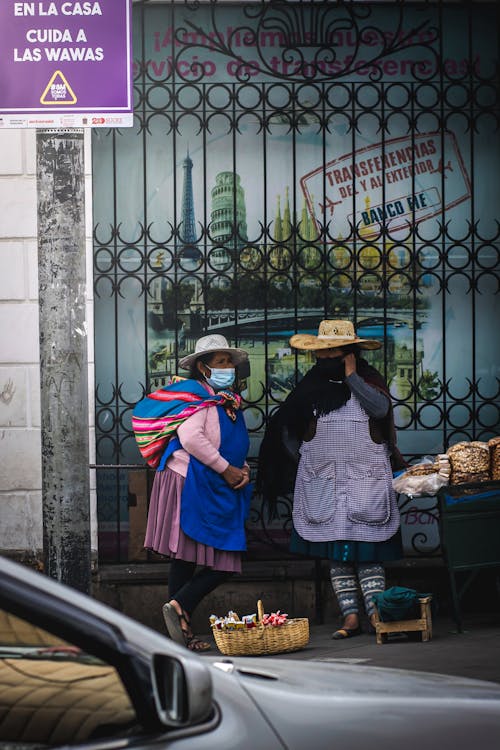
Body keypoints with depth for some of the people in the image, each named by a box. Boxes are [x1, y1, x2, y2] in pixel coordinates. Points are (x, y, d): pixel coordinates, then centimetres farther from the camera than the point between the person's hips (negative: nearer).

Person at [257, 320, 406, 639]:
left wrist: (351, 376, -11)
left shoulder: (369, 379, 6)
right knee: (336, 552, 0)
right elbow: (287, 430, 17)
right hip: (323, 480, 2)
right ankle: (350, 617, 1)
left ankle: (376, 613, -6)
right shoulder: (312, 385, 11)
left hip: (365, 478, -2)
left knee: (366, 550, -6)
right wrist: (301, 459, 10)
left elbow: (380, 408, -15)